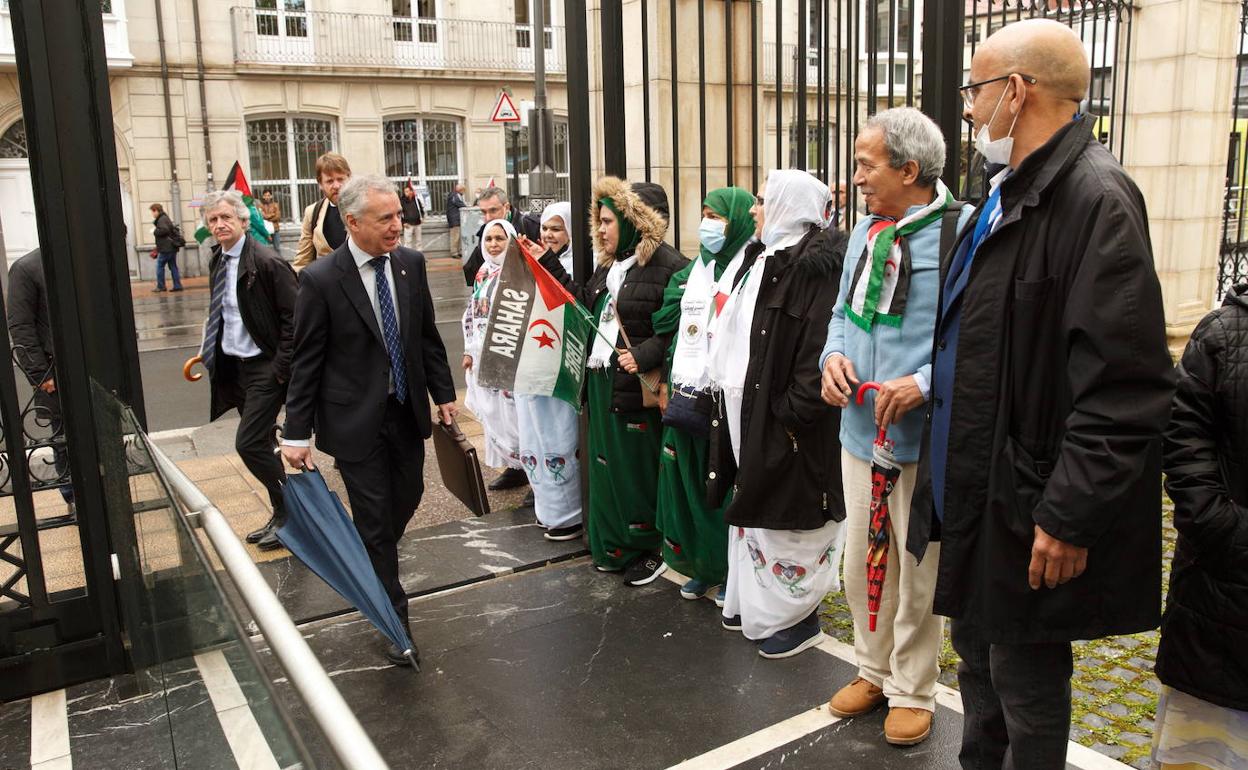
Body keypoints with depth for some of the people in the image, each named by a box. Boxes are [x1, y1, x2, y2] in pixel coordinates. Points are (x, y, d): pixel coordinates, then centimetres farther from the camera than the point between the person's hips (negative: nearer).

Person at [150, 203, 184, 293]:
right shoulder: (166, 218, 19)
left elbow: (164, 230, -27)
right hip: (172, 247, 9)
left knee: (160, 266, -1)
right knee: (173, 267, 9)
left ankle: (160, 287, 2)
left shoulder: (162, 219, -12)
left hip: (166, 248, -9)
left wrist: (154, 231, -10)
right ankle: (177, 286, 6)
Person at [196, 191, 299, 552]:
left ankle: (290, 511, 7)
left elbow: (294, 315, -18)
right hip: (233, 366, 8)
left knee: (249, 444, -10)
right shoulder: (217, 261, 8)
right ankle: (283, 514, 27)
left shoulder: (268, 262, -17)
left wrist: (282, 366, -20)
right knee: (261, 445, 14)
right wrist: (207, 352, 10)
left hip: (264, 367, -8)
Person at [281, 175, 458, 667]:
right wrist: (297, 433, -10)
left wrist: (444, 395, 9)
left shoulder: (411, 264, -2)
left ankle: (372, 564, 48)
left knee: (408, 497, 17)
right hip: (356, 420, -5)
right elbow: (305, 362, -11)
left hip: (406, 410, 5)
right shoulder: (321, 280, -16)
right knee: (375, 518, 3)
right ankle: (394, 618, 17)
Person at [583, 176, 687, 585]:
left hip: (638, 386, -8)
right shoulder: (606, 267, 14)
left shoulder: (667, 266, -13)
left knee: (640, 470, 3)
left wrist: (644, 355, -24)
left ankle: (650, 550, 20)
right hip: (602, 381, 8)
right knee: (608, 465, 15)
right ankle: (615, 546, 30)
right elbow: (588, 312, 20)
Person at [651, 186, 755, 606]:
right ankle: (701, 566, 26)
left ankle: (732, 571, 17)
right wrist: (674, 380, 9)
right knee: (690, 481, 11)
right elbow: (670, 326, 17)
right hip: (688, 395, 7)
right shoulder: (695, 269, 15)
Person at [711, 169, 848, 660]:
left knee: (785, 514, 1)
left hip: (784, 419, -9)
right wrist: (727, 389, 10)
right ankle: (754, 600, 32)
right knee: (755, 506, 18)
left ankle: (793, 615, 16)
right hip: (749, 411, 10)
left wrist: (793, 413, -24)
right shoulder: (764, 260, 14)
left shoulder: (816, 266, -16)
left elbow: (822, 346, -23)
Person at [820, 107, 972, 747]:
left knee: (918, 573, 10)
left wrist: (925, 383, -27)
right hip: (861, 430, 7)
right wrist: (834, 354, 0)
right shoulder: (865, 233, 10)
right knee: (861, 563, 18)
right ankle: (873, 670, 39)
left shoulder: (964, 231, -15)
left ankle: (912, 691, 30)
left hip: (924, 438, -7)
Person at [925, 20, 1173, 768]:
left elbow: (1125, 387, -24)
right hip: (979, 490, 9)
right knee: (979, 656, 23)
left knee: (1025, 681, 8)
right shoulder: (1010, 193, 11)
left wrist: (1070, 517, -22)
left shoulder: (1096, 197, -20)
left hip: (1027, 506, -9)